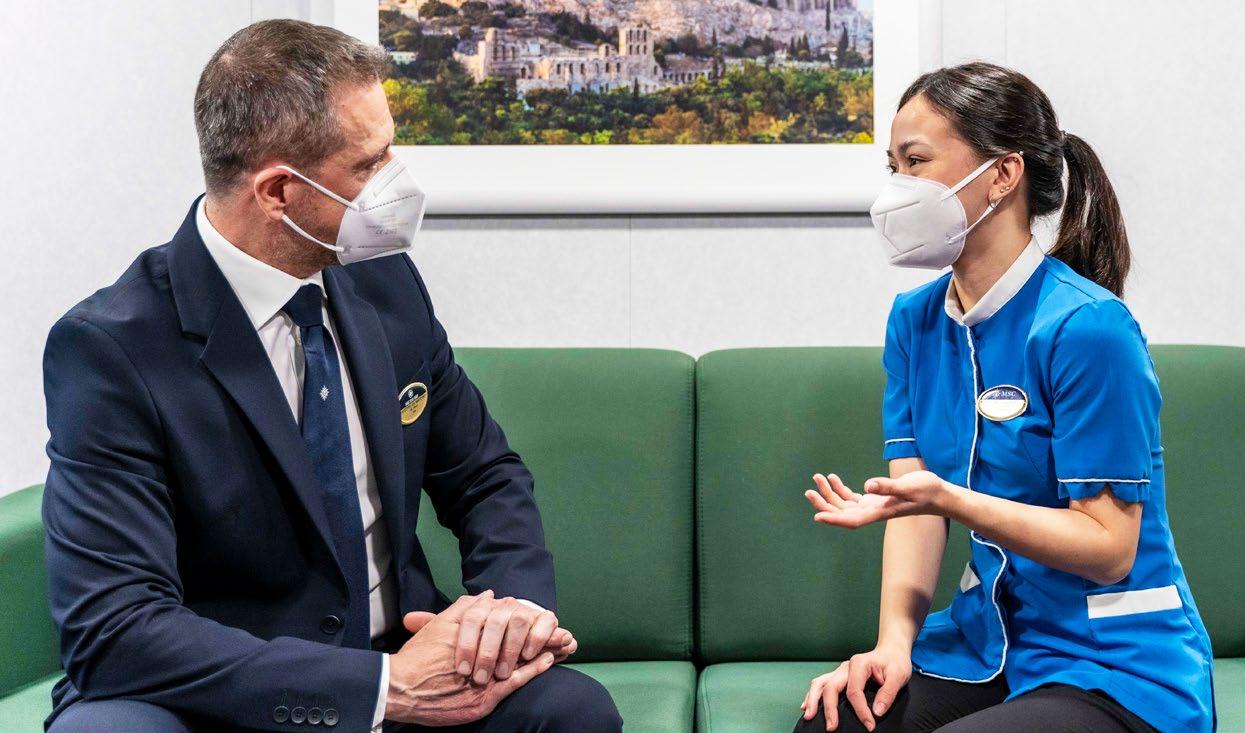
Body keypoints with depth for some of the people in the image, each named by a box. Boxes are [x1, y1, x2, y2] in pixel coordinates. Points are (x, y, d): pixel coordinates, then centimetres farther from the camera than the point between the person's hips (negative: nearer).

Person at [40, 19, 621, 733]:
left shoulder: (386, 283, 1)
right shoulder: (110, 350, -17)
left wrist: (518, 599, -12)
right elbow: (115, 627, -24)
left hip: (399, 657, 4)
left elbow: (485, 476, 11)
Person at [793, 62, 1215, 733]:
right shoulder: (914, 320, 5)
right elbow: (916, 500, 2)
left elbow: (1109, 546, -17)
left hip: (1119, 670, -6)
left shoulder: (1086, 326, -18)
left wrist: (948, 499, -30)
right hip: (991, 639, 6)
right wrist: (894, 640, -14)